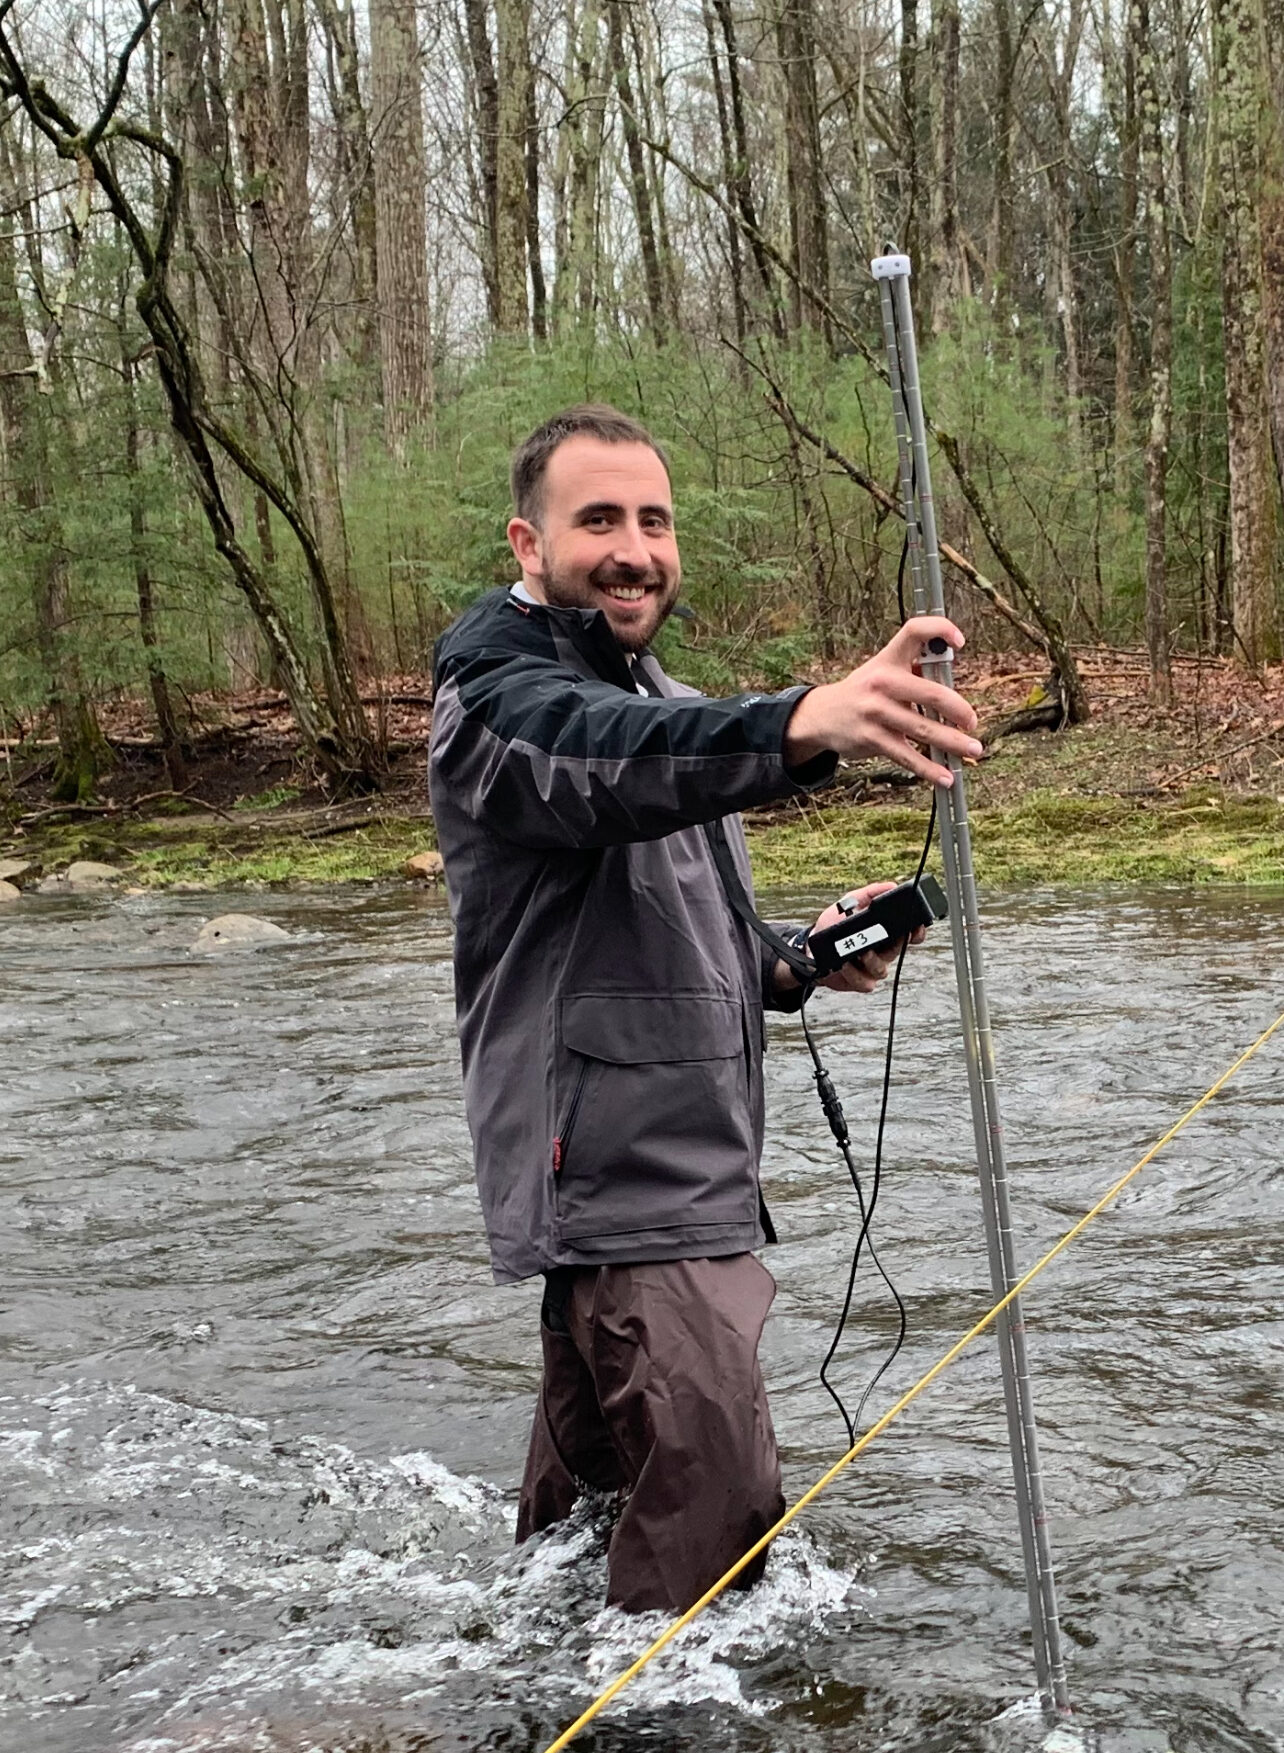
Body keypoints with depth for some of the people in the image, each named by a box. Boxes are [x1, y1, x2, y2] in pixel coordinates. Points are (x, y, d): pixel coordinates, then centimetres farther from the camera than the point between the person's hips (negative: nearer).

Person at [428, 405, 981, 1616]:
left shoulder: (662, 702, 17)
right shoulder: (498, 695, -12)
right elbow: (612, 761, -38)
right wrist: (806, 724, -56)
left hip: (679, 1184, 9)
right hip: (621, 1189, -9)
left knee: (591, 1492, 22)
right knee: (720, 1520, -13)